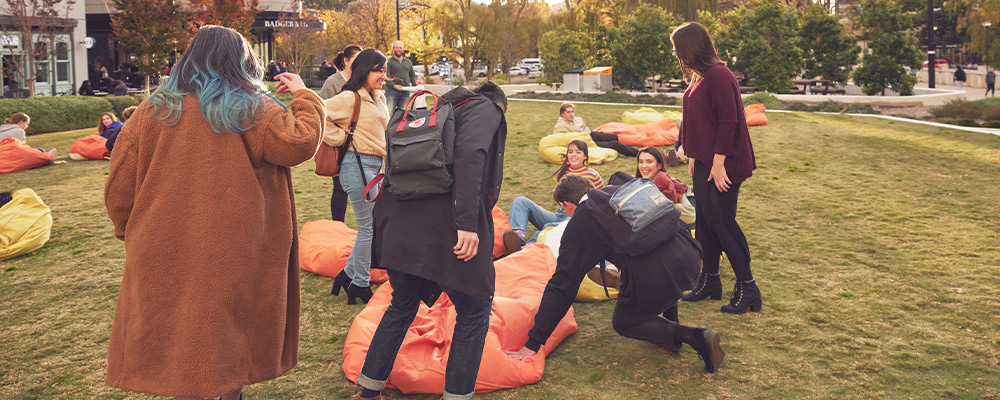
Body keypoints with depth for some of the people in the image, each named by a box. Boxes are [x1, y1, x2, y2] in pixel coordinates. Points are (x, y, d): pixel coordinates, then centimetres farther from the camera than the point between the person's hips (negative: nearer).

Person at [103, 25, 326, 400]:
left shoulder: (151, 113, 0)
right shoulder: (252, 113, -7)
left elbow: (118, 190, 2)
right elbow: (300, 142, -19)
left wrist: (133, 234, 19)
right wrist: (303, 95, -2)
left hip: (166, 258, 1)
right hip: (234, 259, -1)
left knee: (181, 339, 13)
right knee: (232, 337, 17)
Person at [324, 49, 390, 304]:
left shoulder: (379, 98, 13)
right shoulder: (350, 98, -13)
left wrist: (389, 157, 15)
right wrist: (339, 138, -13)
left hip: (375, 166, 9)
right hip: (358, 165, -9)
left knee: (372, 225, 12)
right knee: (368, 226, -3)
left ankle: (348, 274, 24)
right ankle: (360, 284, 11)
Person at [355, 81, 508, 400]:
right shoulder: (487, 109, 6)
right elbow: (470, 156, -15)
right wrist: (467, 224, -22)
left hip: (400, 226, 8)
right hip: (441, 229, -7)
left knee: (402, 305, 25)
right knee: (474, 313, 11)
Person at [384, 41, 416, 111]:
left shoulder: (408, 62, 20)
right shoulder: (389, 61, 4)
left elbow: (412, 76, 24)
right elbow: (386, 76, -5)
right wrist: (394, 85, -19)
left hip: (405, 91, 5)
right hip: (392, 90, -4)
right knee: (390, 111, -10)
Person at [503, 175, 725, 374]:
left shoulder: (578, 226, 8)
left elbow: (562, 286, 3)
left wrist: (533, 343, 4)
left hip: (655, 280, -6)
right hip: (690, 256, 7)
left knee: (623, 323, 24)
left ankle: (693, 336, 2)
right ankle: (672, 332, 36)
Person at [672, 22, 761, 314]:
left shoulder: (719, 76, -17)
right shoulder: (698, 78, 12)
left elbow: (728, 122, -20)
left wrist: (718, 163, -21)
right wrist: (694, 158, 13)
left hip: (721, 166, -9)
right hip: (704, 163, 9)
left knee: (723, 224, -3)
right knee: (705, 222, 14)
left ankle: (747, 287, 7)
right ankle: (710, 281, 25)